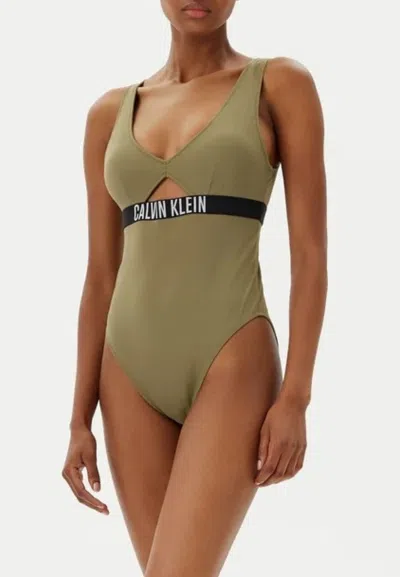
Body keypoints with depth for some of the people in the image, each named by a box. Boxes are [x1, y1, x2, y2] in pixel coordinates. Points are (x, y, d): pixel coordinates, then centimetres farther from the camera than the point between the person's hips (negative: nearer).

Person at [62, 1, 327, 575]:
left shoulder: (280, 85, 1)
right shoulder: (111, 113, 12)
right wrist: (80, 418, 9)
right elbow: (101, 276, 12)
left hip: (232, 366, -4)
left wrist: (295, 398, -12)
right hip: (133, 373, 5)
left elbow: (310, 252, -4)